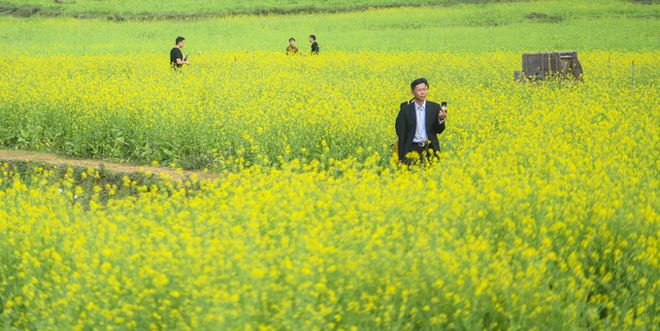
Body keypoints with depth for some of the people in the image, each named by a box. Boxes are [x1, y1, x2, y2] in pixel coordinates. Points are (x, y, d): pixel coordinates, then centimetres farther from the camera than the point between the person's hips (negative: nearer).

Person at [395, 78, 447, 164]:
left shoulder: (435, 108, 4)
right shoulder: (405, 109, 0)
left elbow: (439, 131, 4)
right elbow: (401, 133, 2)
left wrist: (441, 119, -17)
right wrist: (401, 158, -3)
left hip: (430, 148, 1)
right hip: (413, 149, -1)